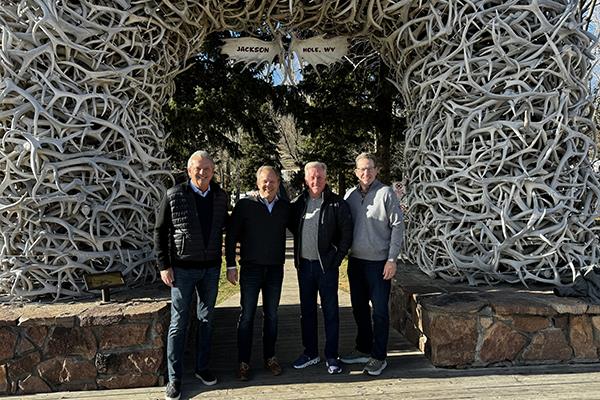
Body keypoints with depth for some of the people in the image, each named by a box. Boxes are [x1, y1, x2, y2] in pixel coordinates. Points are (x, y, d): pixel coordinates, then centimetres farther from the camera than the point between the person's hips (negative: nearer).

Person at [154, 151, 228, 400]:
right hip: (183, 269, -3)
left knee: (206, 319, 14)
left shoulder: (221, 196, 1)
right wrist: (164, 266, -9)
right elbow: (160, 232, -5)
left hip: (211, 268, 4)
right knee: (179, 322, 4)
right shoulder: (174, 196, -9)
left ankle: (202, 367, 30)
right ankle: (174, 377, 16)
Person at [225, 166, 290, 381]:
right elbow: (231, 236, -3)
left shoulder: (285, 206, 2)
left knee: (271, 315, 12)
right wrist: (231, 265, -6)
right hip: (251, 268, -2)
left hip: (275, 269, 3)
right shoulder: (245, 205, -5)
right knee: (247, 316, 4)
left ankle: (269, 357, 26)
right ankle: (243, 362, 15)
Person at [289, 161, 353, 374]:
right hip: (304, 264, 4)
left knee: (330, 311, 4)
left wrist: (337, 257, -7)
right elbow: (291, 225, 19)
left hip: (327, 265, -4)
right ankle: (310, 353, 26)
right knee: (307, 311, 13)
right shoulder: (298, 203, 6)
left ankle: (331, 356, 15)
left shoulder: (337, 203, -6)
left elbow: (347, 232, -5)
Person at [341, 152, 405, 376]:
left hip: (379, 262, -5)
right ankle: (363, 349, 31)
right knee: (359, 308, 16)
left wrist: (392, 259, -13)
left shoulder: (386, 193, -7)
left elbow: (397, 226, -9)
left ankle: (379, 357, 14)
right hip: (355, 260, 6)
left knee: (380, 311, 1)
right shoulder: (350, 195, 7)